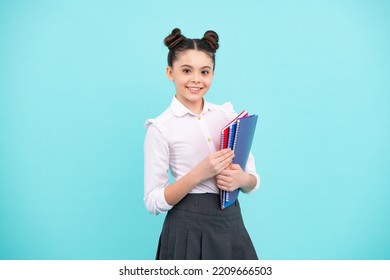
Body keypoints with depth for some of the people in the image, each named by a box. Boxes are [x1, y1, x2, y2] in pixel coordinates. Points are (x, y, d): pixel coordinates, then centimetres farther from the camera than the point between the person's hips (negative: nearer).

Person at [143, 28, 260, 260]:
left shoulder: (228, 114, 4)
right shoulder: (161, 128, -8)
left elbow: (254, 180, 8)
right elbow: (153, 203, -10)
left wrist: (241, 179, -14)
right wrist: (199, 173, -22)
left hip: (231, 222, 4)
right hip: (189, 228, -4)